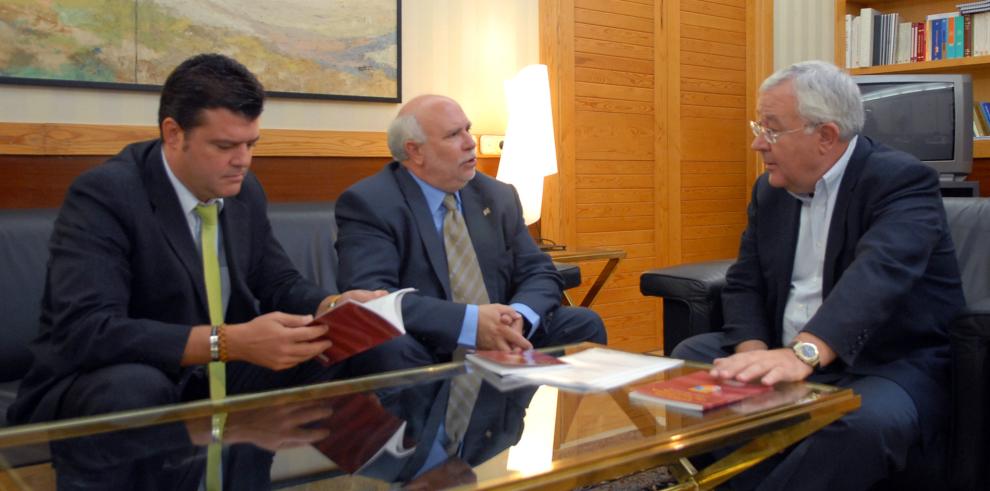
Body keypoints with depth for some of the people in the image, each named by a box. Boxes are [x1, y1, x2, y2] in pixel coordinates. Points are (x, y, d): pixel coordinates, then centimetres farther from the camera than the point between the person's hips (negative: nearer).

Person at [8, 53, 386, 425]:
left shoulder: (245, 191, 2)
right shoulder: (103, 195, -20)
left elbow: (278, 284, 10)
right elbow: (85, 331, -31)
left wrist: (336, 306, -14)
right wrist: (232, 342, -40)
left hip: (211, 379, 7)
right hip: (100, 388, -6)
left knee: (338, 362, -11)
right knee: (136, 388, -40)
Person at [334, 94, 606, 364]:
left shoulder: (498, 197, 11)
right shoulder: (367, 204, -7)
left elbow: (539, 274, 9)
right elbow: (369, 295, -20)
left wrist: (517, 317, -15)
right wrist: (469, 322, -30)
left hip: (503, 349, 5)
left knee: (584, 323, -13)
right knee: (391, 349, -36)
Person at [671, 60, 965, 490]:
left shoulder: (901, 180, -14)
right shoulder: (771, 188, 8)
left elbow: (878, 273, -32)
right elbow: (744, 283, 7)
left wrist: (803, 353, -48)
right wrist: (754, 351, -15)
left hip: (891, 364, -6)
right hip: (787, 357, 7)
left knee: (869, 422, -36)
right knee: (688, 357, -7)